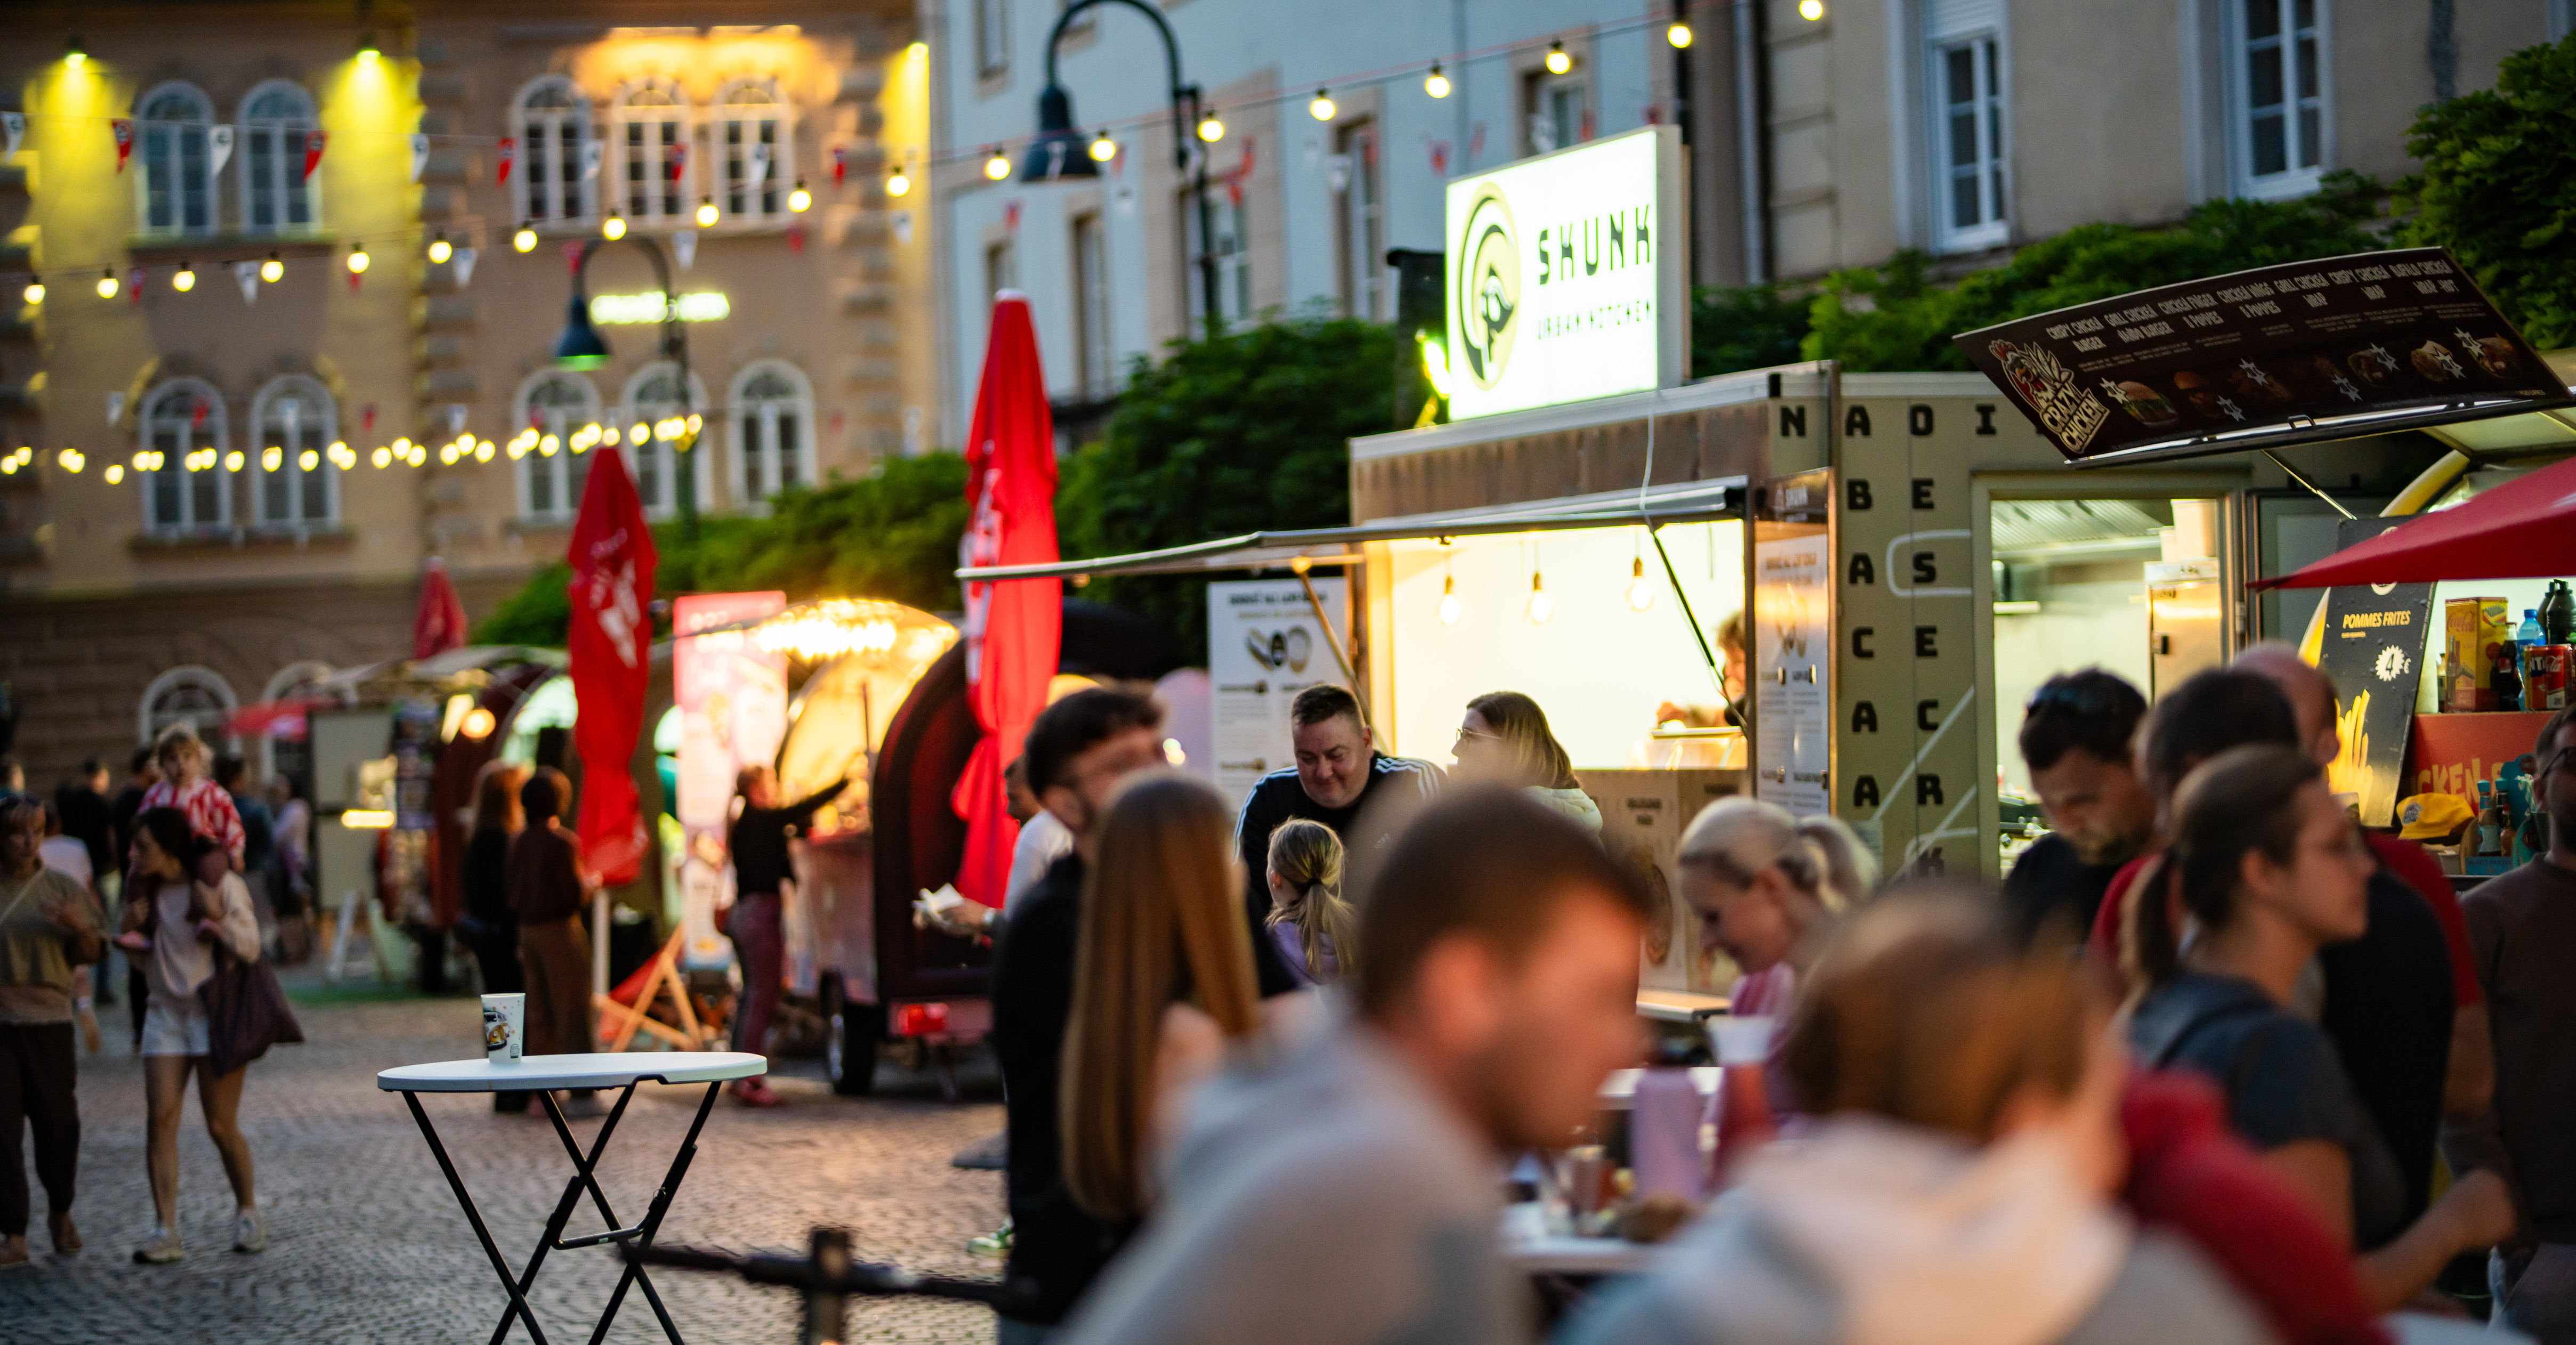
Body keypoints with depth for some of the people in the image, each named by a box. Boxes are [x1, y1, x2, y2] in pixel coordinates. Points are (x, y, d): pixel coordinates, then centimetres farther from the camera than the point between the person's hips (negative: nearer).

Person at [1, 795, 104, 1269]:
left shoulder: (63, 888, 3)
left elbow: (89, 956, 6)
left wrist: (80, 927, -14)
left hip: (49, 1020, 1)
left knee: (57, 1123, 6)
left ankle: (60, 1213, 31)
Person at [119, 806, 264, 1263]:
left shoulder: (222, 885, -10)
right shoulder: (146, 892, 7)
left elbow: (250, 949, -11)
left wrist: (216, 917, -27)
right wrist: (131, 931, -5)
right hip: (166, 1014, 5)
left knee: (221, 1126, -2)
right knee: (161, 1119, -7)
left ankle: (247, 1212, 21)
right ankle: (165, 1230, -7)